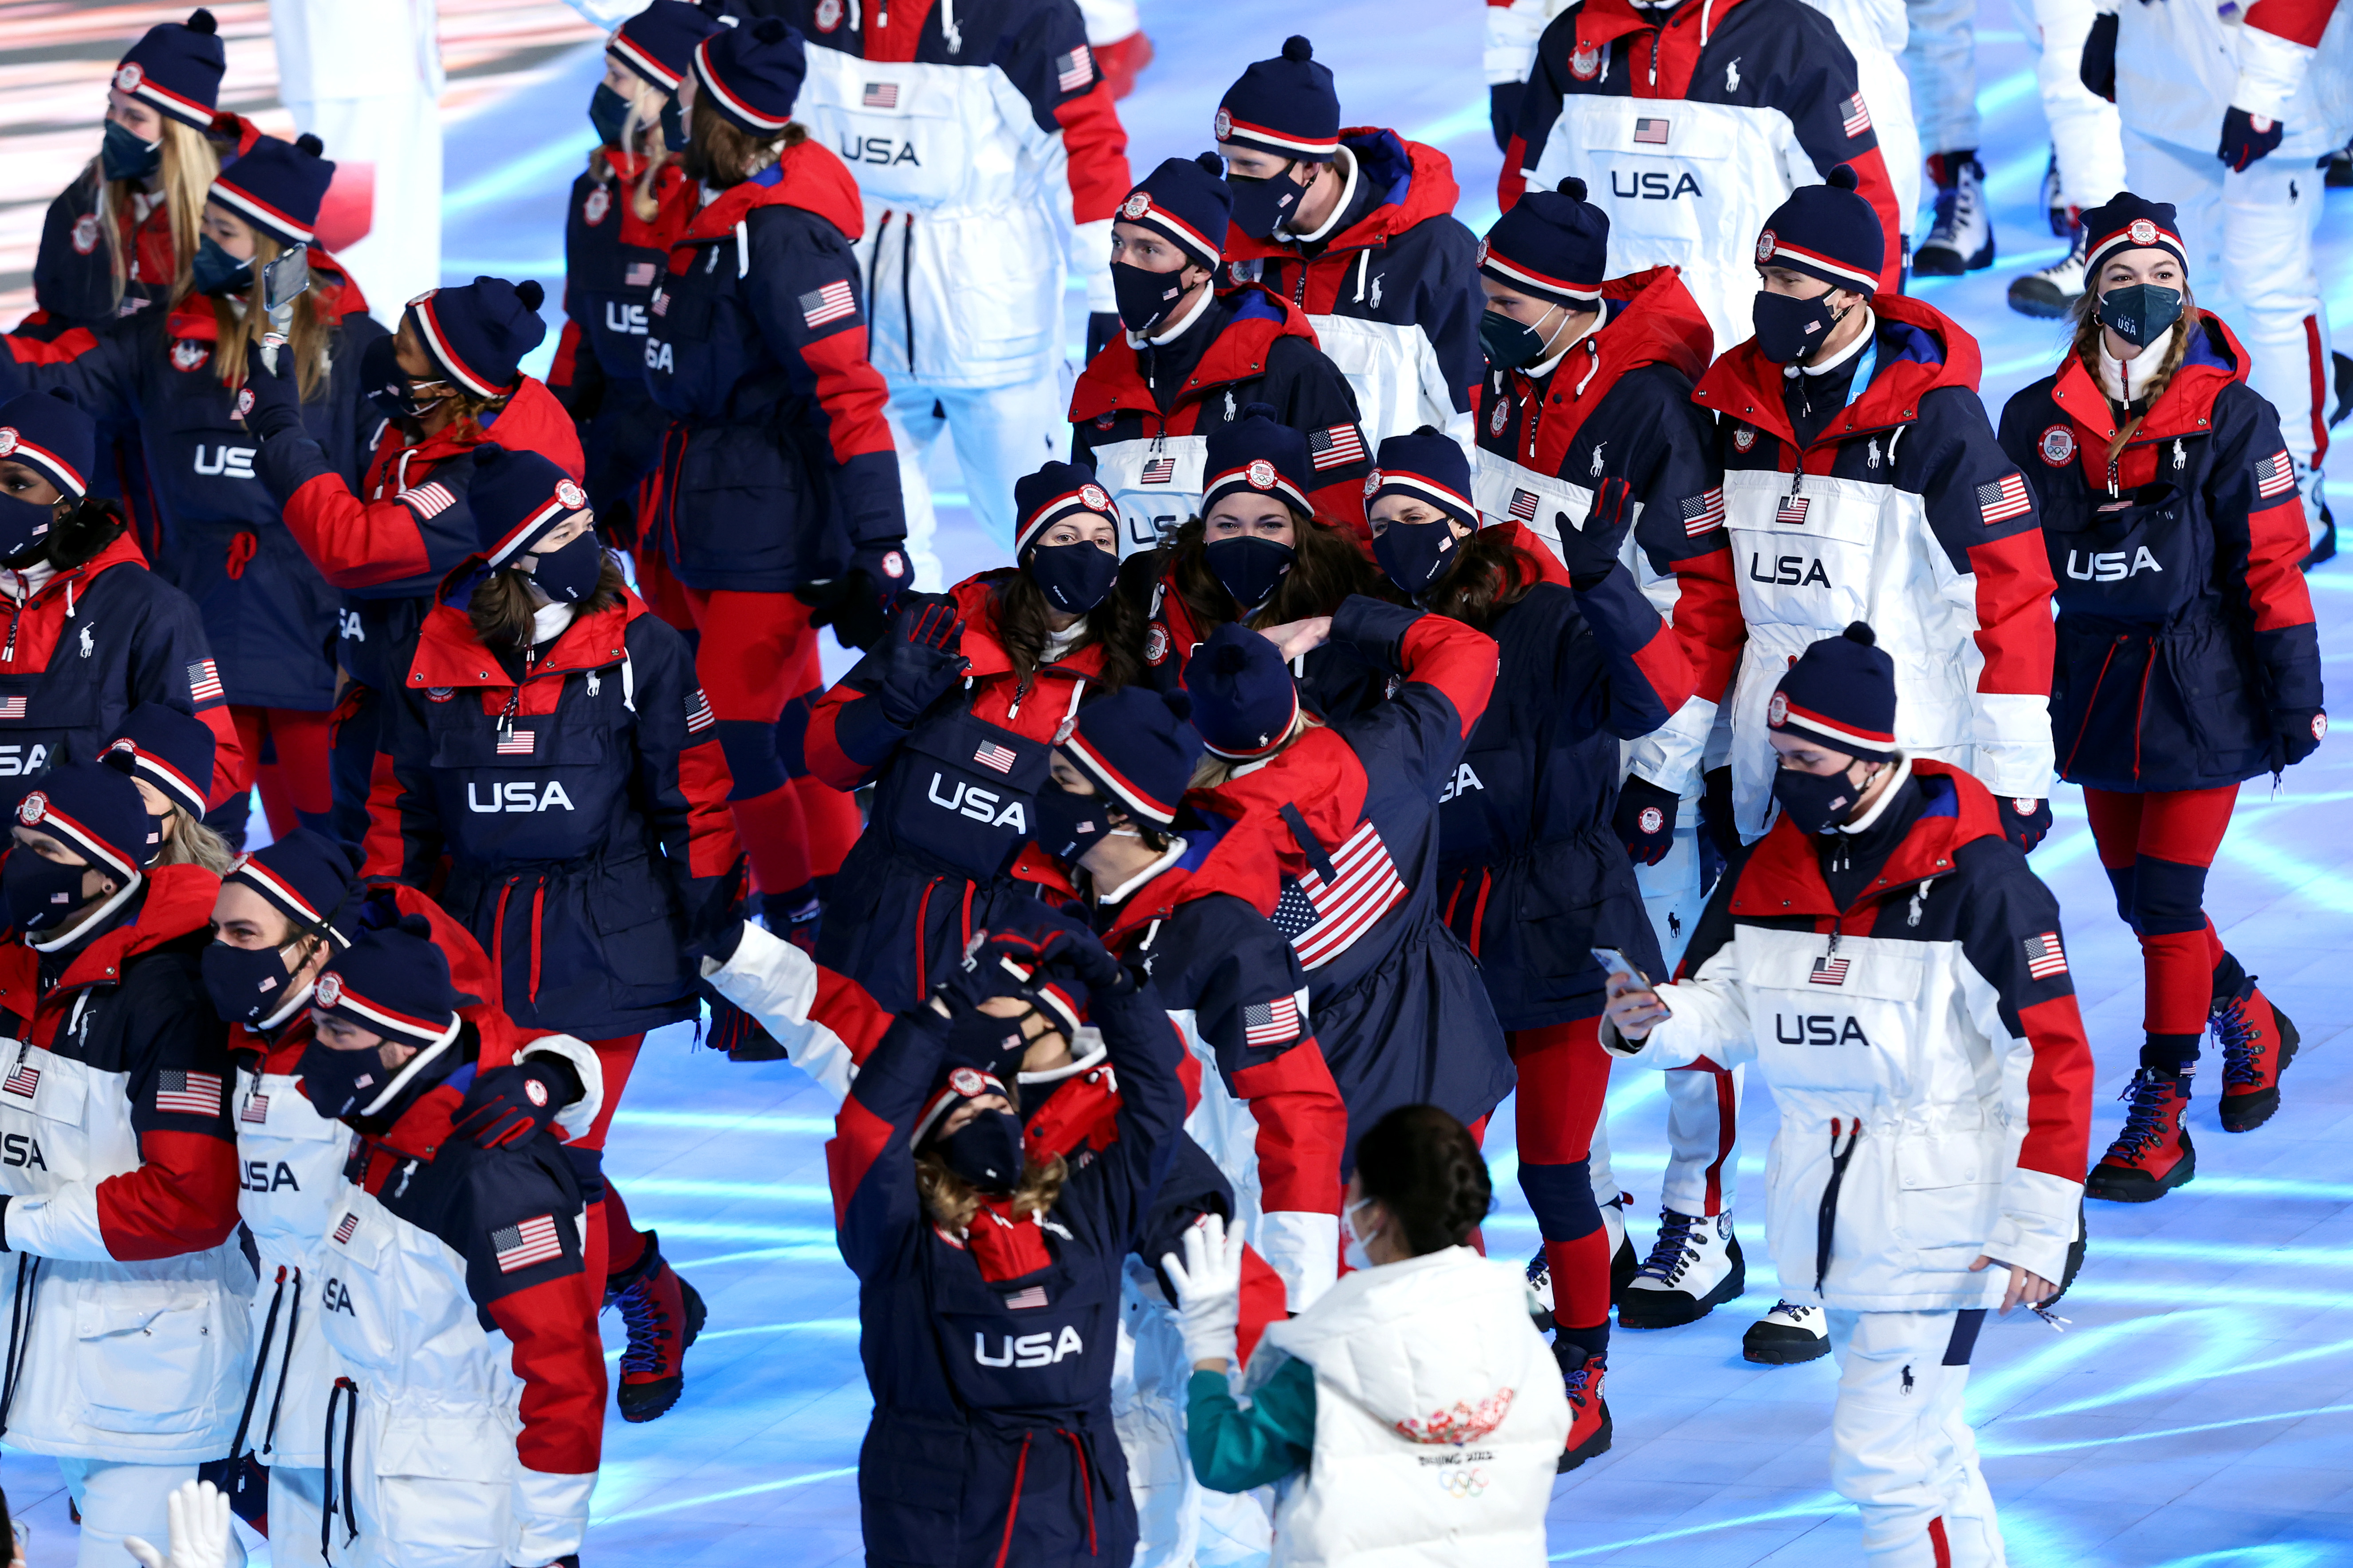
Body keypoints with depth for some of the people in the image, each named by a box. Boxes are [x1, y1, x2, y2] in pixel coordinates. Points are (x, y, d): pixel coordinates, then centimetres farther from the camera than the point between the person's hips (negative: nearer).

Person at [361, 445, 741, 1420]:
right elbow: (400, 802, 12)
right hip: (481, 940, 4)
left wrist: (711, 924, -2)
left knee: (562, 1156, -7)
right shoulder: (438, 658, 2)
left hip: (604, 941, -3)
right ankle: (654, 1300, 31)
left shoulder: (639, 651, -5)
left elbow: (696, 793, 0)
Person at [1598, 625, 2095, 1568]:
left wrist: (2038, 1231, -17)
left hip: (1939, 1214, -7)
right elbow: (1721, 1009, 11)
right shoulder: (1771, 870, 4)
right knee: (1924, 1445, 20)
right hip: (1825, 1206, 7)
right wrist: (1647, 1023, -14)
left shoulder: (1972, 877, -16)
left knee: (1882, 1456, -10)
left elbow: (2054, 1055, -15)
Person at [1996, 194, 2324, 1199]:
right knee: (2137, 896, 11)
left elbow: (2270, 565, -4)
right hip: (2098, 689, 4)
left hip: (2202, 692, -4)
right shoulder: (2042, 421, 3)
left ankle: (2161, 1113, 2)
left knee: (2168, 897, -6)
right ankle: (2249, 1023, 38)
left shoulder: (2230, 418, -5)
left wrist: (2295, 699, -5)